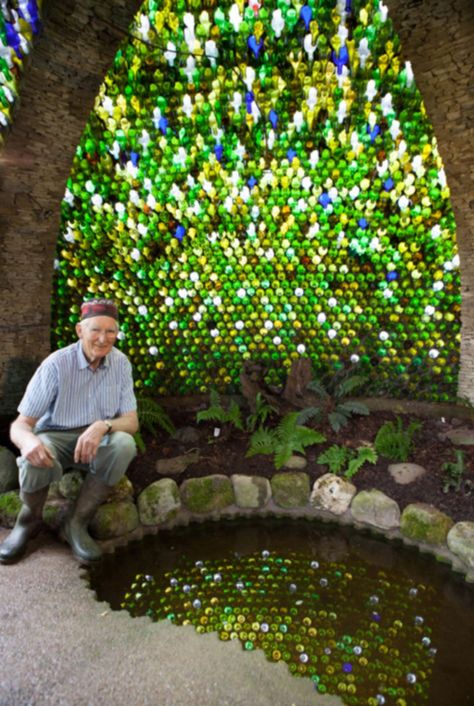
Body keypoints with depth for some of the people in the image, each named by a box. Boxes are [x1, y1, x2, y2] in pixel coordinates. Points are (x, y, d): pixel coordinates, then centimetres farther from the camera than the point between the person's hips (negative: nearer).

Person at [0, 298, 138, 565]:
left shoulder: (121, 363, -9)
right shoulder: (56, 365, -18)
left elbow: (131, 422, -10)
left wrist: (103, 426, -33)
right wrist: (29, 441, -42)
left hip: (97, 439, 2)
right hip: (55, 437, -2)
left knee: (124, 444, -31)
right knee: (36, 458, -35)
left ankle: (77, 523, -12)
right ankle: (29, 522, -1)